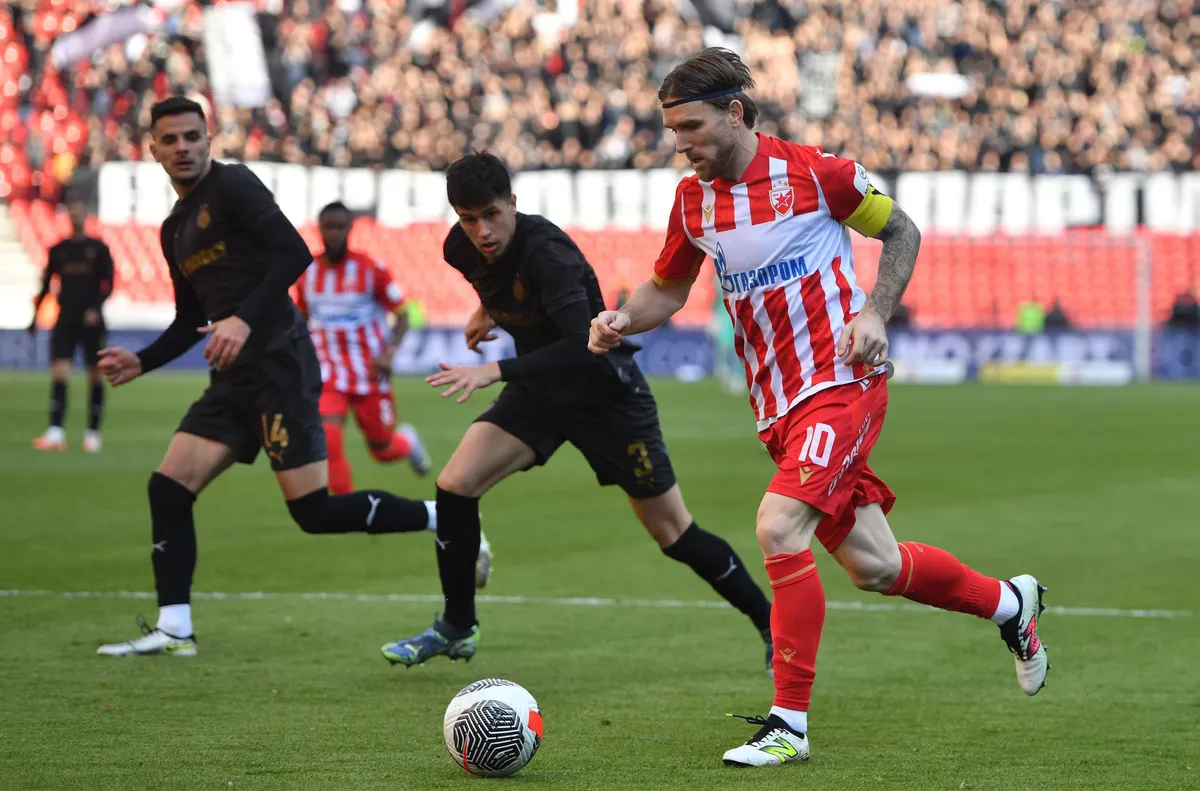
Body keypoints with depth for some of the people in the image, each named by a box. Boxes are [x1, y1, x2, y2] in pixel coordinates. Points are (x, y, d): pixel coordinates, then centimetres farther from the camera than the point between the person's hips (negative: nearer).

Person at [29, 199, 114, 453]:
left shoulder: (99, 248, 2)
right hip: (65, 321, 2)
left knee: (94, 376, 2)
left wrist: (95, 308, -18)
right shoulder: (58, 250, 10)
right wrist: (36, 315, 12)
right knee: (59, 373, -11)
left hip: (91, 321, -2)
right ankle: (56, 432, -18)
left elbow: (107, 284, -3)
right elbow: (46, 284, 15)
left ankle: (93, 433, 10)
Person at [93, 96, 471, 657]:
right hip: (235, 379, 8)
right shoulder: (174, 229, 20)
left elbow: (294, 253, -16)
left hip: (279, 364, -8)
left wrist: (245, 320, -25)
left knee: (314, 511, -12)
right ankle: (173, 629, 3)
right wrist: (140, 363, 13)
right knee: (167, 489, -1)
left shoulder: (232, 187, -5)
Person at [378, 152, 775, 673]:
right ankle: (456, 629, 6)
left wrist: (495, 372, -45)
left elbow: (583, 346, -42)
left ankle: (773, 628, 15)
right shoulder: (463, 248, -9)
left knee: (673, 534, -3)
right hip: (540, 389, 6)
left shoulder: (546, 252, -31)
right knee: (455, 485, -11)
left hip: (607, 393, -6)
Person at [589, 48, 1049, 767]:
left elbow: (903, 233, 2)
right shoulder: (693, 200, 6)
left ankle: (790, 725, -17)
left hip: (842, 382, -6)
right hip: (777, 404, 7)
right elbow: (667, 289, 19)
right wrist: (622, 322, -2)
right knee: (872, 567, 11)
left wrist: (875, 314, -11)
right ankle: (1010, 603, 39)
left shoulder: (810, 171, -10)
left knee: (779, 527, -24)